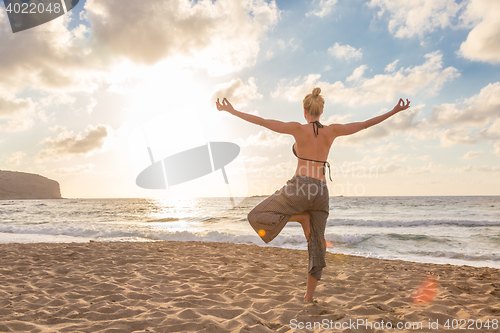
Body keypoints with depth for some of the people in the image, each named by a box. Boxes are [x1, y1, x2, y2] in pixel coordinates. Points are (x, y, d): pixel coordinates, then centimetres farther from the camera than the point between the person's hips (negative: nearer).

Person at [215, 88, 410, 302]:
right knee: (316, 247, 14)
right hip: (321, 192, 5)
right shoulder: (332, 131, 9)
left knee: (257, 217, 5)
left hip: (300, 187, -5)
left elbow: (262, 121, -4)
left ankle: (301, 217, -4)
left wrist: (232, 111, 1)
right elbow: (365, 124, 15)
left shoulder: (298, 128, 0)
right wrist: (393, 112, 26)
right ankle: (308, 298, 18)